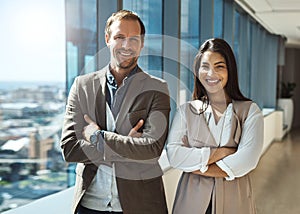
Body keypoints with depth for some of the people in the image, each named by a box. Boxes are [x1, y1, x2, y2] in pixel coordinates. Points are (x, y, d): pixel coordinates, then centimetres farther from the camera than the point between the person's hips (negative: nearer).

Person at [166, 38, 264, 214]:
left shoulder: (249, 111, -1)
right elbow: (174, 155, -10)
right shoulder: (186, 111, 2)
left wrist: (198, 167, -12)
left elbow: (248, 159, -14)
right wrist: (219, 153, -15)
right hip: (192, 199, 1)